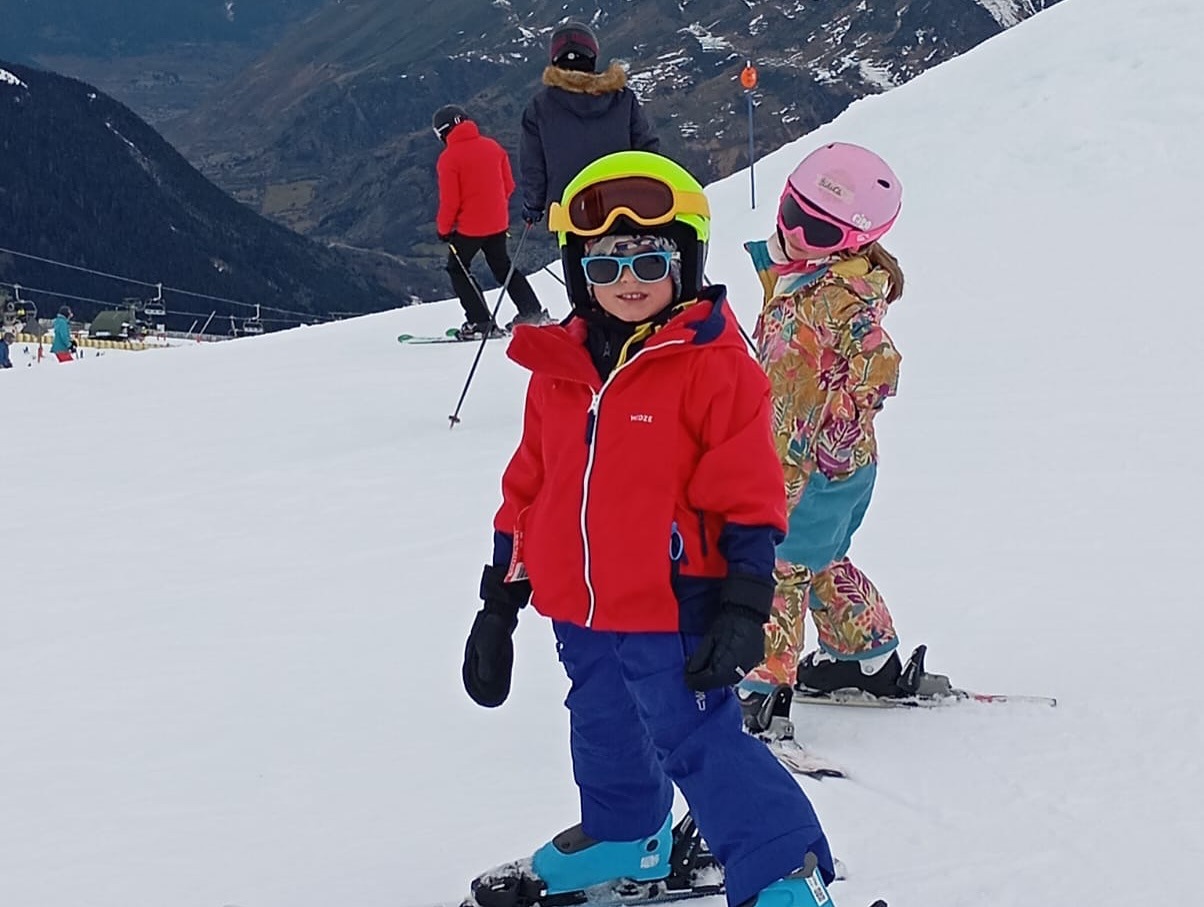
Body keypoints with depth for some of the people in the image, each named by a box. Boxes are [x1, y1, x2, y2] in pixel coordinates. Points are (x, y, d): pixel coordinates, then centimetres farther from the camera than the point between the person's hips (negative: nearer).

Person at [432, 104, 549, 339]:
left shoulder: (449, 157, -15)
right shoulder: (492, 147, 3)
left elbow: (450, 200, -15)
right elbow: (508, 185, 8)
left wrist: (443, 229, -2)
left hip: (469, 227, -6)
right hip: (498, 223, 6)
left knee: (457, 269, 10)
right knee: (503, 267, 21)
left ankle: (479, 321, 1)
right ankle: (532, 312, 16)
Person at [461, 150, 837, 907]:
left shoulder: (711, 364, -13)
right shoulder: (560, 369, 5)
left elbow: (749, 497, -12)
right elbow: (528, 490, 13)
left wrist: (743, 609, -16)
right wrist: (500, 604, 14)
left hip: (672, 611, -7)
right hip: (582, 616, 7)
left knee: (699, 742, -9)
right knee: (605, 734, 24)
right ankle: (626, 838, 47)